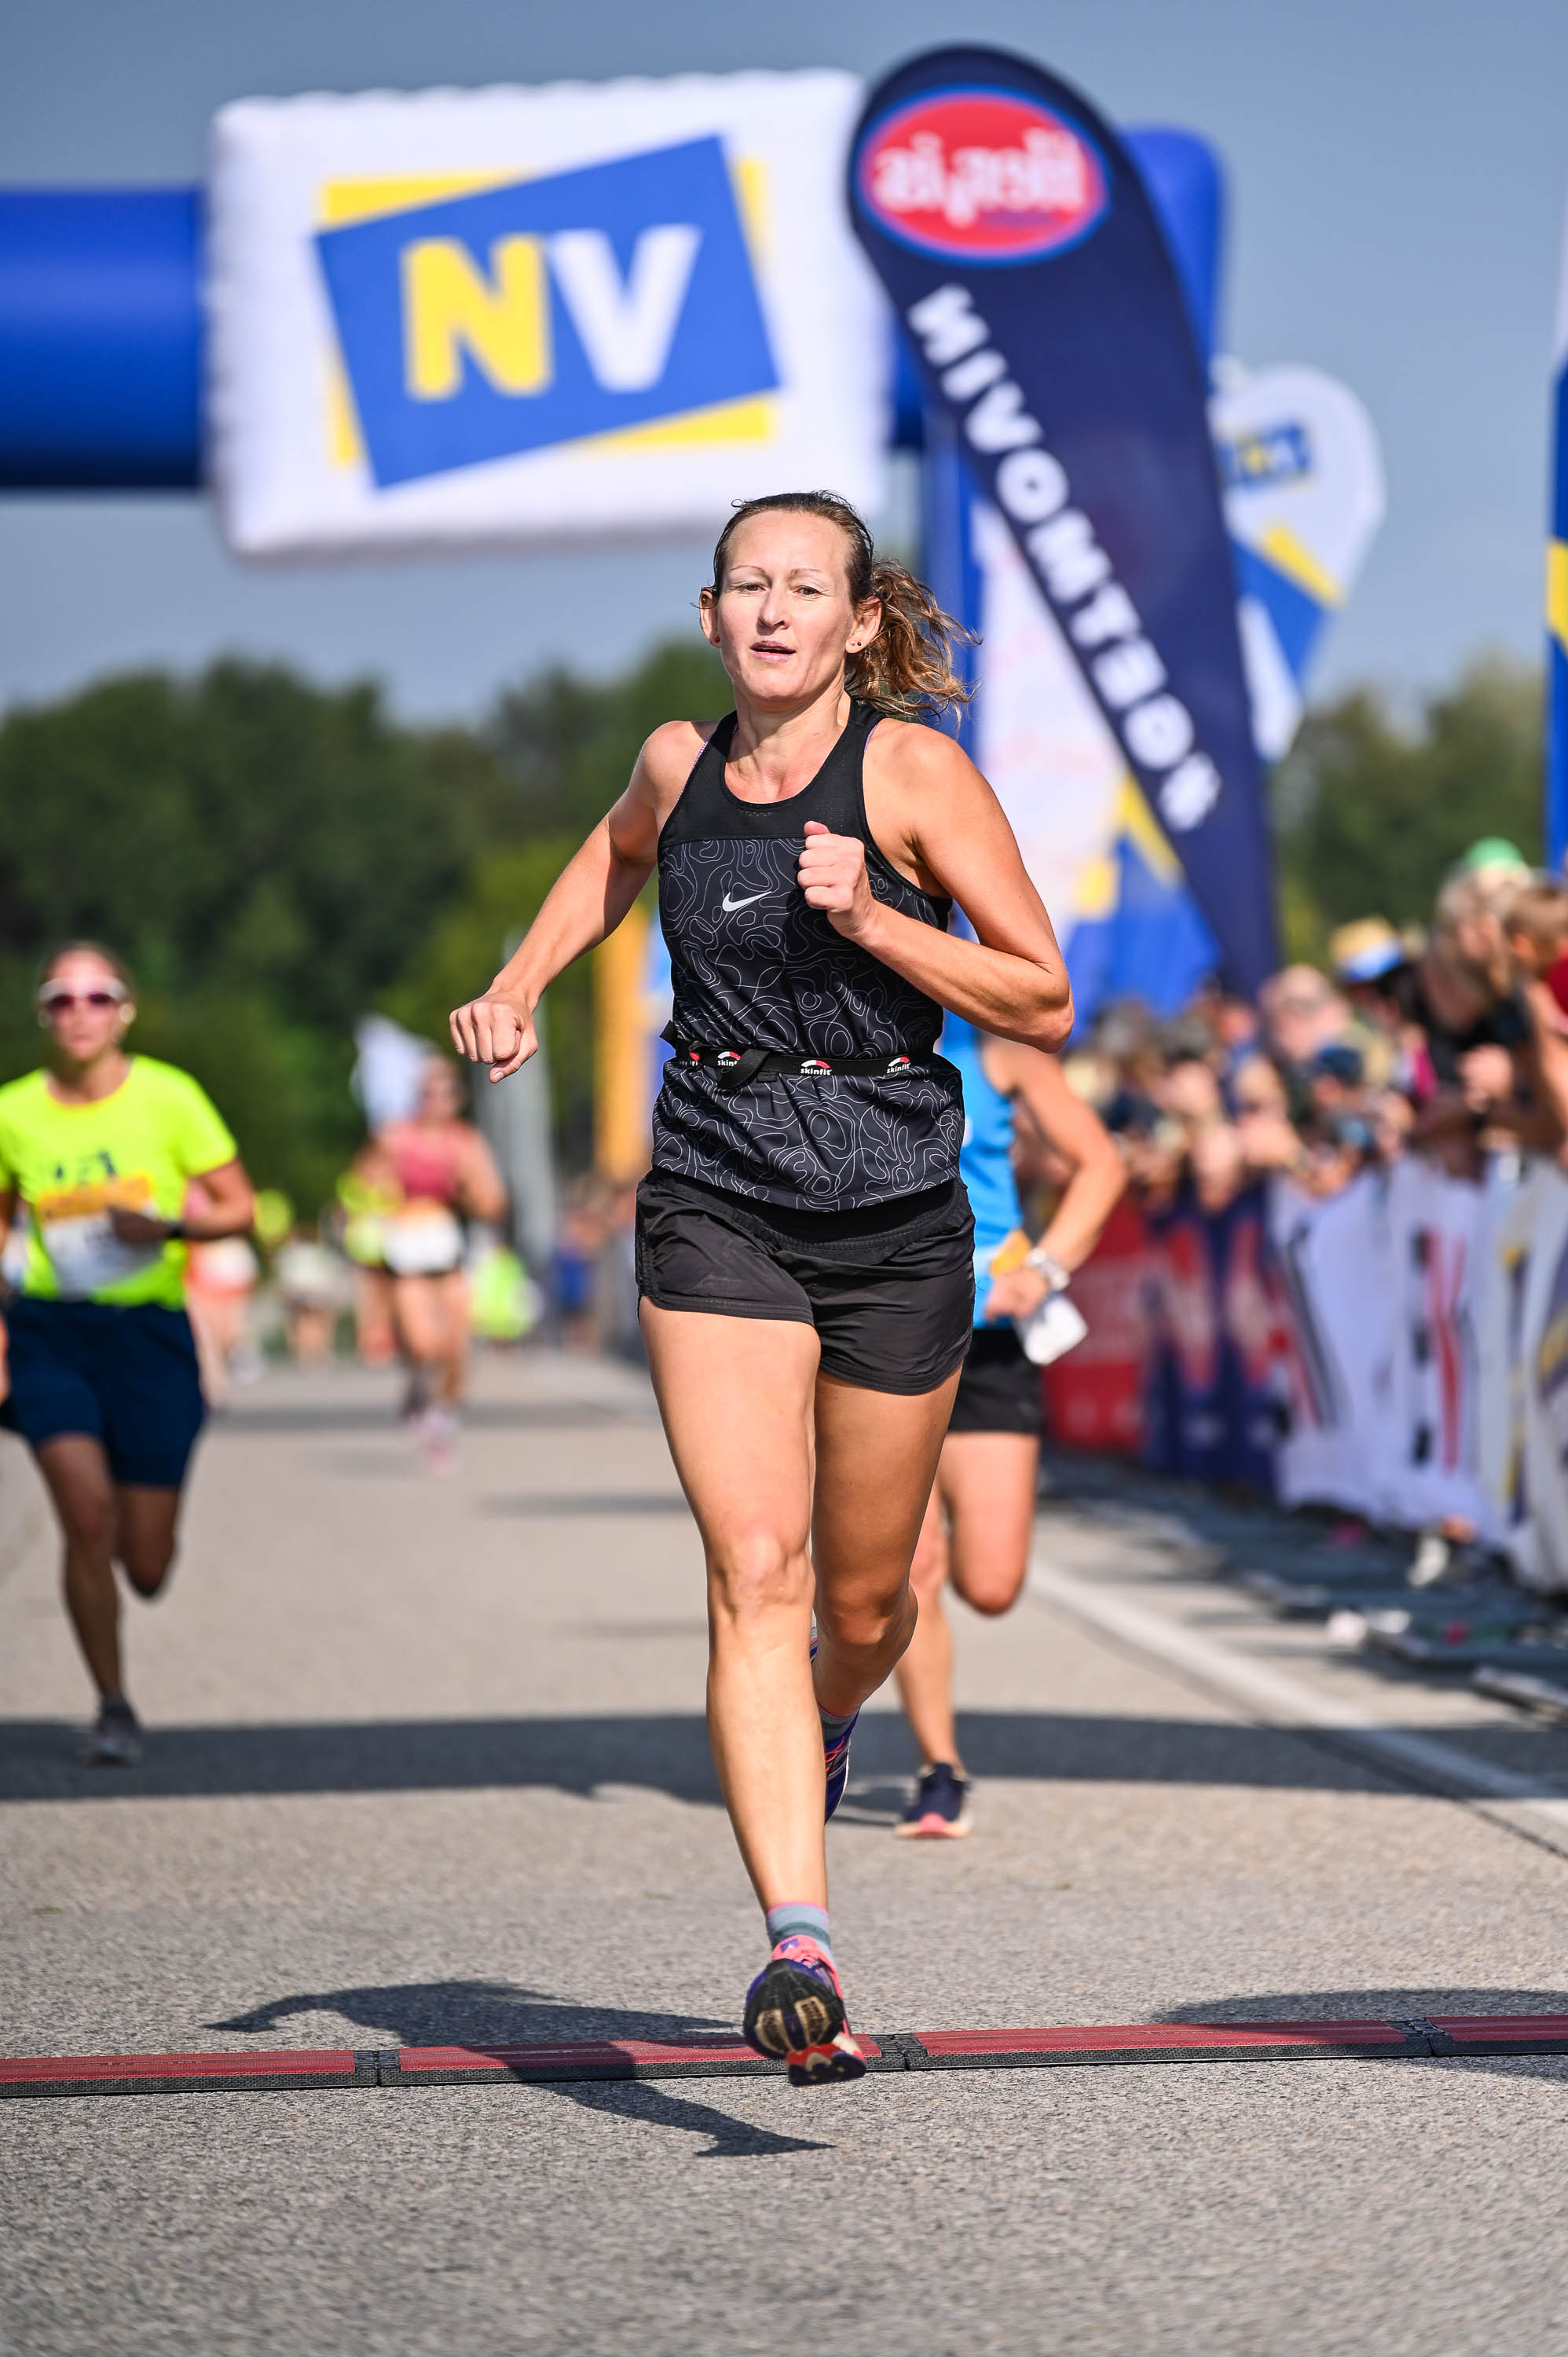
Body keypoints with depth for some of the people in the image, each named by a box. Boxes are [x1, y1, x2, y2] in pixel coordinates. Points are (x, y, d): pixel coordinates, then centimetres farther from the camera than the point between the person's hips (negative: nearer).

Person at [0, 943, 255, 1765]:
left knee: (146, 1569, 0)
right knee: (86, 1513, -19)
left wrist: (170, 1225, -20)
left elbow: (238, 1207, -1)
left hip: (150, 1332, 0)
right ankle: (113, 1707, -1)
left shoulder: (169, 1098, -5)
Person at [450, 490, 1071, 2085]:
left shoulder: (914, 770, -6)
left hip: (895, 1218, -1)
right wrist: (519, 985, 17)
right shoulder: (681, 761, 5)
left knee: (861, 1604, 12)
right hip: (718, 1206, 1)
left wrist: (868, 918, -18)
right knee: (754, 1570, -17)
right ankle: (798, 1946, -26)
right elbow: (619, 852, 31)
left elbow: (1043, 1004, -7)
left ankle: (828, 1725, 50)